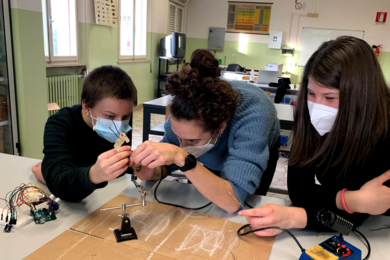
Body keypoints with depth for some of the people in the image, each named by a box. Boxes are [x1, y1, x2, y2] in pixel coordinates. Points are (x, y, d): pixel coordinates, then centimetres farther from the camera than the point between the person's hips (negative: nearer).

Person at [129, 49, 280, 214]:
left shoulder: (252, 117, -47)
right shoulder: (184, 109, -34)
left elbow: (233, 201, -51)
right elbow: (168, 165, -19)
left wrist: (183, 158, -62)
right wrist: (151, 172, -41)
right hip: (214, 160, 3)